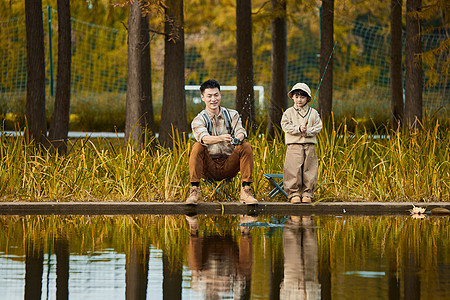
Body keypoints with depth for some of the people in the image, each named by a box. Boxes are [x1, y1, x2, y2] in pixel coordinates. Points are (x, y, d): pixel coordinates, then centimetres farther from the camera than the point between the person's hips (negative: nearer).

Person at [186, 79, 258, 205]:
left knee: (246, 146, -21)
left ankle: (246, 190, -21)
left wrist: (238, 139, -38)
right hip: (209, 168, -2)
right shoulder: (199, 120, -3)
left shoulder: (232, 115, 7)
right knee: (197, 147, -28)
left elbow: (240, 131, -12)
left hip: (229, 166, 2)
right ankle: (194, 190, -28)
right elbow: (204, 138, -25)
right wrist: (221, 138, -47)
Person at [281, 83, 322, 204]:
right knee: (293, 170, -8)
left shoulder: (313, 113, 11)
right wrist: (299, 129, -18)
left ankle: (307, 193, 8)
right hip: (294, 145, -2)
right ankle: (294, 194, -3)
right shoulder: (289, 112, 7)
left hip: (309, 146, 2)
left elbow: (318, 127, 2)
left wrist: (308, 131, -15)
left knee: (309, 171, 0)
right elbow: (286, 125, -5)